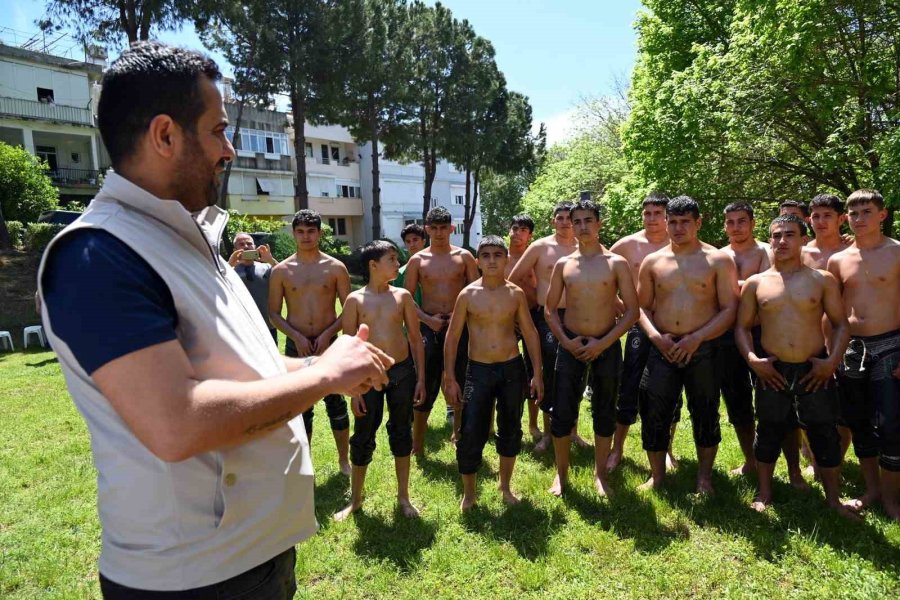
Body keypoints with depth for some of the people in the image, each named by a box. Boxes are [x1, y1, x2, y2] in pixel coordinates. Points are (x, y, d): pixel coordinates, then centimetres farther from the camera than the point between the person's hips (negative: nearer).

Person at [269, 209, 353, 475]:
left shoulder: (335, 267, 0)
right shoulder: (281, 271, 1)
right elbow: (274, 314, 2)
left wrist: (327, 334, -11)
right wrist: (297, 337, -12)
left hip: (329, 344, 0)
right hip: (296, 345, 1)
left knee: (336, 403, 7)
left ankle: (344, 459, 25)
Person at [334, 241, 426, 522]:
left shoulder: (402, 296, 0)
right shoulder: (355, 299, -6)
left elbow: (415, 338, 5)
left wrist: (420, 378, 1)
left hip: (403, 372, 2)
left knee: (402, 433, 13)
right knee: (363, 437, 8)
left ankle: (403, 496, 29)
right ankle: (355, 499, 28)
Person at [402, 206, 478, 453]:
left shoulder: (464, 256, 2)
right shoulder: (417, 260, 2)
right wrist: (427, 319, -11)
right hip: (429, 328, -1)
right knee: (425, 385, 1)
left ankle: (458, 433, 30)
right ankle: (417, 444, 12)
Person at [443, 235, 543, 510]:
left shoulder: (516, 294, 0)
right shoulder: (468, 294, -5)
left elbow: (530, 333, 6)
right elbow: (452, 337, -2)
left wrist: (537, 373, 2)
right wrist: (450, 378, -6)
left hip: (512, 368, 2)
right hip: (478, 370, -2)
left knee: (510, 430, 14)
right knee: (470, 434, -2)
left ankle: (505, 486, 35)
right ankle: (468, 492, 20)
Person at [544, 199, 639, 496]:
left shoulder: (617, 263, -3)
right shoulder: (563, 264, 3)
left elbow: (632, 310, -5)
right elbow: (550, 309, 7)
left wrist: (602, 343, -13)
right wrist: (565, 340, -8)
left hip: (607, 345, -1)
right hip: (571, 345, 1)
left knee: (604, 412, 10)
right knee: (562, 412, 1)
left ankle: (600, 473, 28)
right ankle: (562, 472, 21)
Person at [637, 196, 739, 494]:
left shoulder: (718, 260, 0)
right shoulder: (652, 262, 7)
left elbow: (729, 309, -4)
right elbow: (642, 306, 8)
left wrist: (696, 338, -15)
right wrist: (655, 336, -9)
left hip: (703, 350, -1)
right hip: (662, 349, 2)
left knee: (705, 414, 9)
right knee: (654, 413, 3)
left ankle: (704, 477, 29)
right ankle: (657, 475, 22)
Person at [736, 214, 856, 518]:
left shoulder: (823, 280, 2)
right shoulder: (755, 283, 3)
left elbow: (840, 324, 4)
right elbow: (742, 326, 6)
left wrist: (833, 360, -9)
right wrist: (752, 359, -8)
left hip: (815, 370, 0)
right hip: (772, 370, 0)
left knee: (825, 434, 9)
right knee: (769, 432, 9)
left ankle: (833, 498, 27)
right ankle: (764, 492, 25)